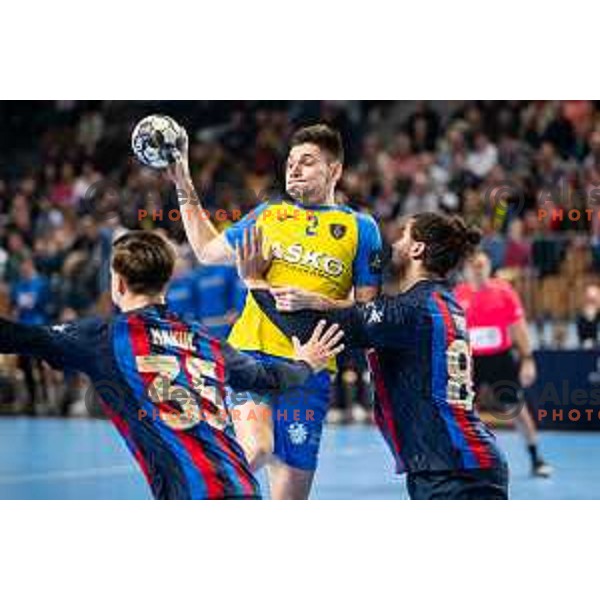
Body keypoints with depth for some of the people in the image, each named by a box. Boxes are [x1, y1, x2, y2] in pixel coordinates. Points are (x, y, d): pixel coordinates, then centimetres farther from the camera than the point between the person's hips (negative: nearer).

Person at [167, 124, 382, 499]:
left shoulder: (360, 228, 9)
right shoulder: (268, 214, 17)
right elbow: (208, 250, 30)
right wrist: (184, 186, 27)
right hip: (251, 352, 1)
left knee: (291, 492, 2)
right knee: (255, 450, -30)